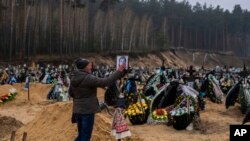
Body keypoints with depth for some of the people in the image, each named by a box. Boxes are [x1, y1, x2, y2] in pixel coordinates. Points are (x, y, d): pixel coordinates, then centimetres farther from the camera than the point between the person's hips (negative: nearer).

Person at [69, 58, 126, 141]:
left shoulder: (73, 78, 4)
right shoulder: (88, 78, -20)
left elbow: (70, 93, 16)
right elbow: (105, 82, -21)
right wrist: (119, 72, -14)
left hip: (77, 110, 8)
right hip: (87, 110, -8)